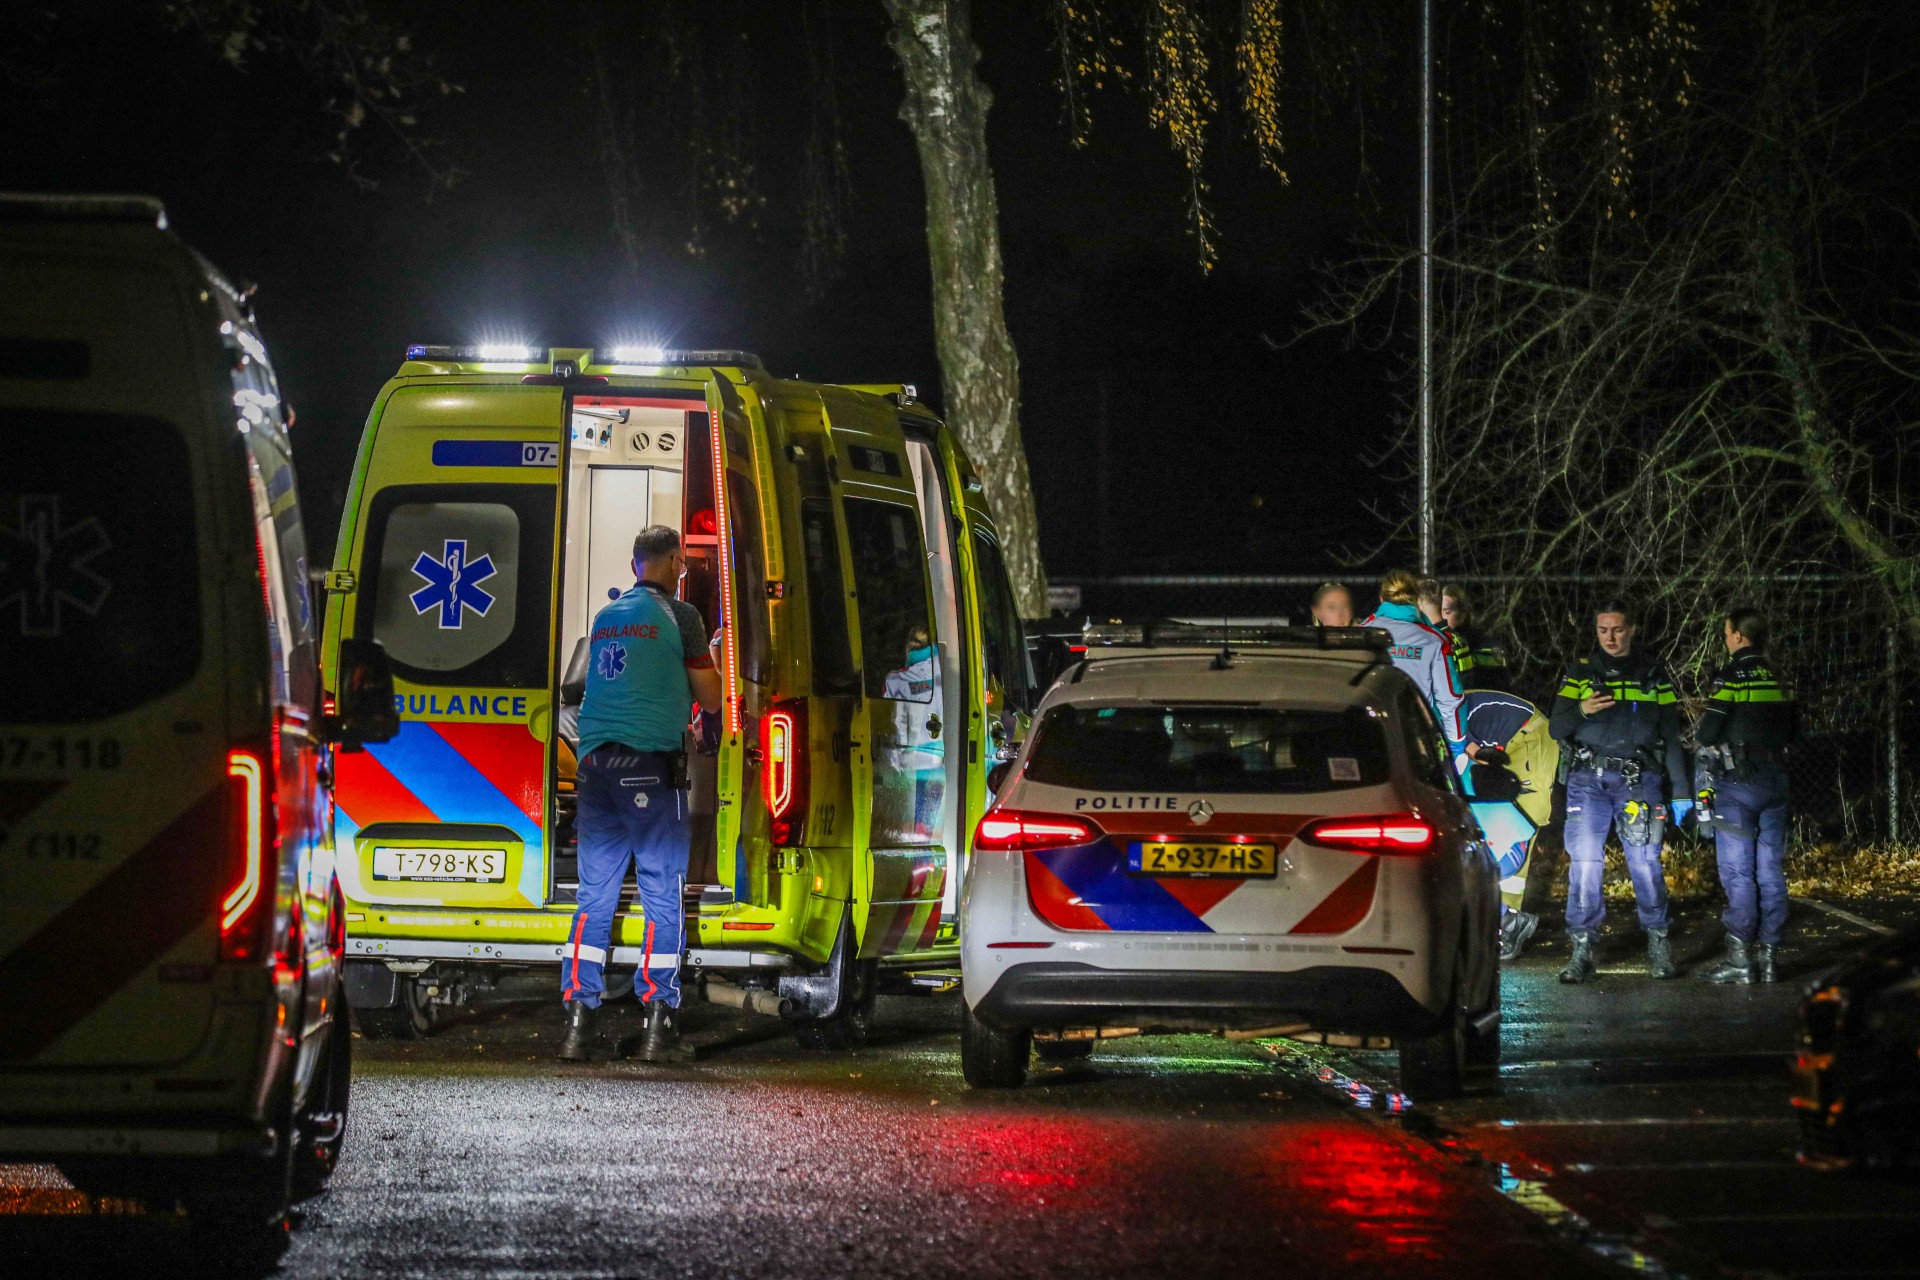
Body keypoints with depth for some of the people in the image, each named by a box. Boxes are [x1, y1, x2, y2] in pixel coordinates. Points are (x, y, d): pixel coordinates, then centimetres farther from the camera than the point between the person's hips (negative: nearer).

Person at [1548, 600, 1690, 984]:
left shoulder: (1653, 675, 11)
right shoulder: (1581, 673, 10)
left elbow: (1672, 736, 12)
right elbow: (1556, 728, 4)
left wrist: (1681, 791, 8)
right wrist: (1581, 711, -18)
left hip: (1638, 779, 0)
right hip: (1588, 779, 0)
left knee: (1646, 862, -6)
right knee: (1583, 862, -6)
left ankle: (1659, 946, 5)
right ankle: (1582, 950, -2)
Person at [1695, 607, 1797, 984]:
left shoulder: (1730, 677, -11)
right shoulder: (1779, 679, 9)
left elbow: (1708, 734, -13)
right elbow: (1792, 728, 18)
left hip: (1737, 783, -6)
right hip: (1776, 780, 6)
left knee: (1737, 871, -4)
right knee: (1770, 871, 7)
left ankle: (1739, 957, -7)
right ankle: (1767, 955, 8)